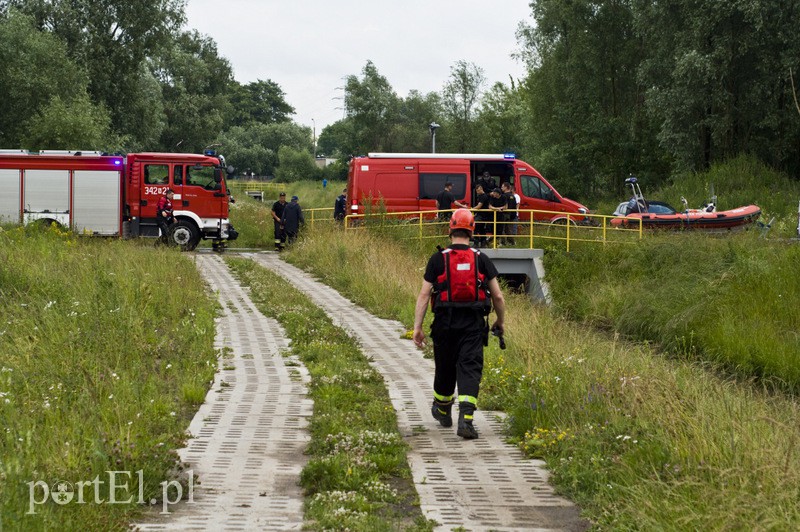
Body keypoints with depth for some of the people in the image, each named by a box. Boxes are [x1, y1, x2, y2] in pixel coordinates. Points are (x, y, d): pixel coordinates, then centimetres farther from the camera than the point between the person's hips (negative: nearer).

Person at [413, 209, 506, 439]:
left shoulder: (438, 259, -1)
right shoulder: (481, 260, 1)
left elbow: (424, 295, -4)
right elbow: (498, 296, 3)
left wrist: (417, 327, -2)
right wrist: (500, 322, 19)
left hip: (445, 323, 1)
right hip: (473, 325, -1)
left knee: (445, 368, 17)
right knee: (470, 370, -3)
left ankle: (442, 410, 39)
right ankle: (465, 419, -18)